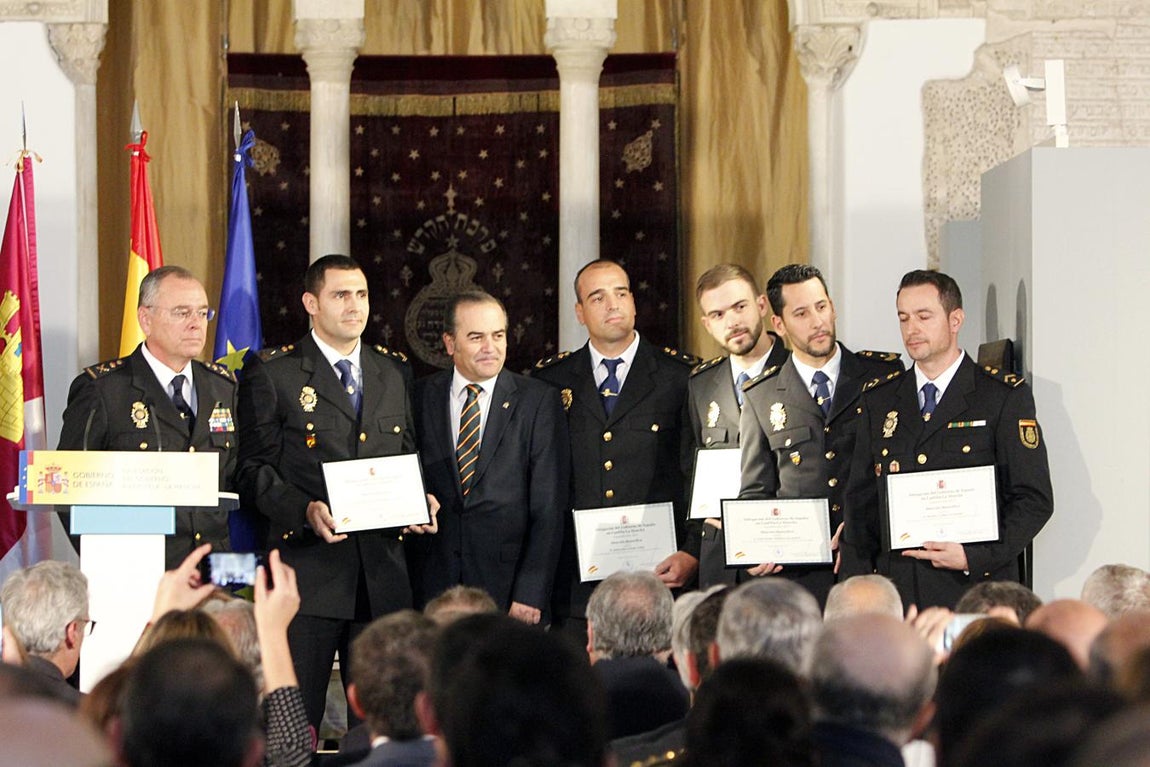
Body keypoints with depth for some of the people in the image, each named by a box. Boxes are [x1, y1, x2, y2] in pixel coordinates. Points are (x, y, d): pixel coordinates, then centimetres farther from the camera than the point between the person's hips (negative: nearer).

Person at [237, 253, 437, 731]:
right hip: (308, 566, -4)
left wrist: (420, 501, 1)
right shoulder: (273, 373, 2)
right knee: (294, 721, -5)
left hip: (383, 571, 4)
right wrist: (304, 511, -18)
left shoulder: (395, 372, 17)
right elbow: (254, 469, -2)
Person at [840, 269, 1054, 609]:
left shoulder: (1005, 396, 3)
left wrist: (975, 557, -13)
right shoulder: (878, 400, 15)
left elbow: (1035, 500, -1)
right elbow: (861, 503, 14)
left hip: (976, 592, -3)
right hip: (897, 592, 3)